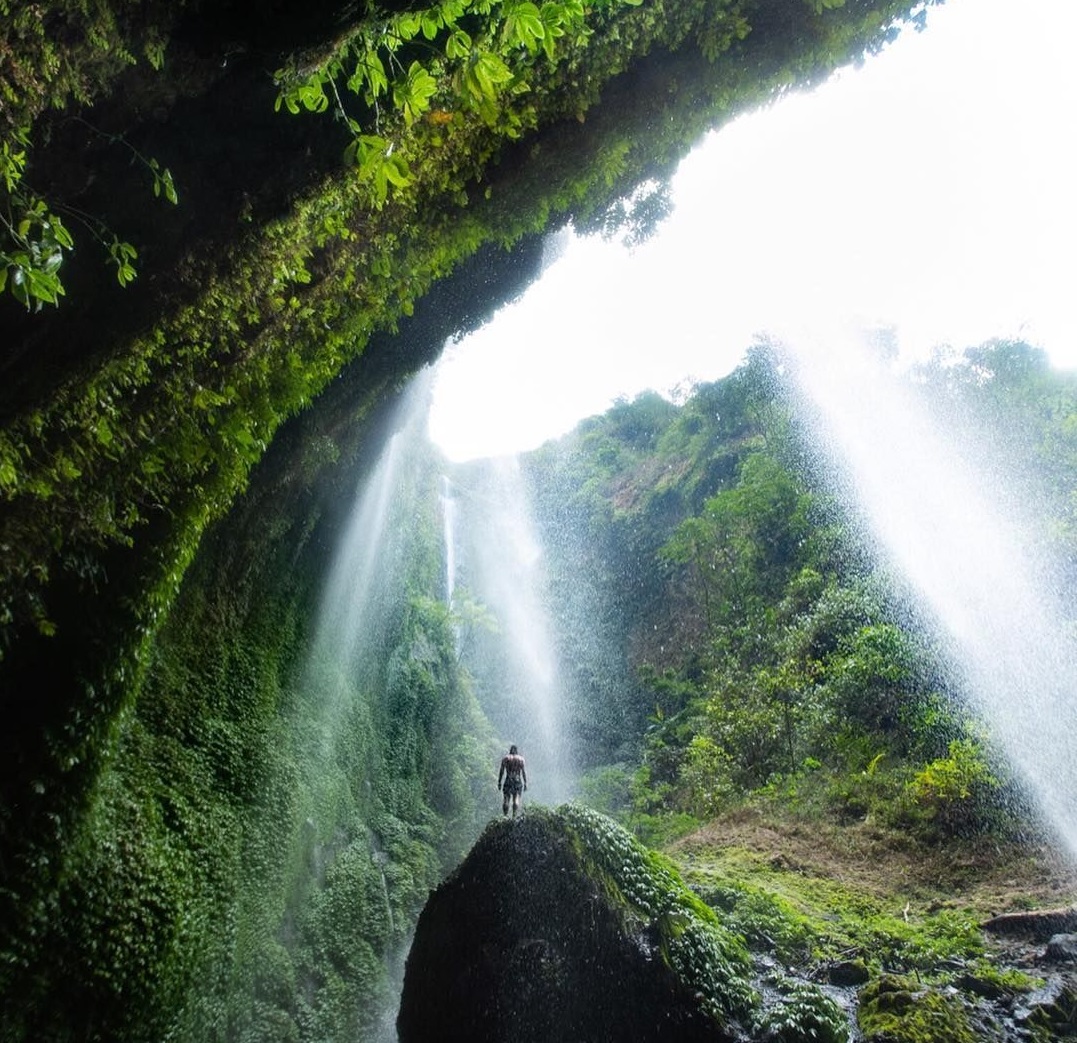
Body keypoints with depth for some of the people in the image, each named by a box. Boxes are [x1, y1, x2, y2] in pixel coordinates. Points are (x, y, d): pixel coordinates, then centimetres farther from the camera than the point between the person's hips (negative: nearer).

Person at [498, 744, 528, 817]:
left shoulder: (505, 758, 5)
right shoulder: (521, 759, 7)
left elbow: (501, 771, 2)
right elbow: (524, 772, 2)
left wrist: (499, 782, 4)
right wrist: (525, 783, 5)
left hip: (508, 781, 0)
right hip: (518, 781, 0)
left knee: (506, 799, 3)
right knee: (516, 799, 0)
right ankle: (514, 816, -12)